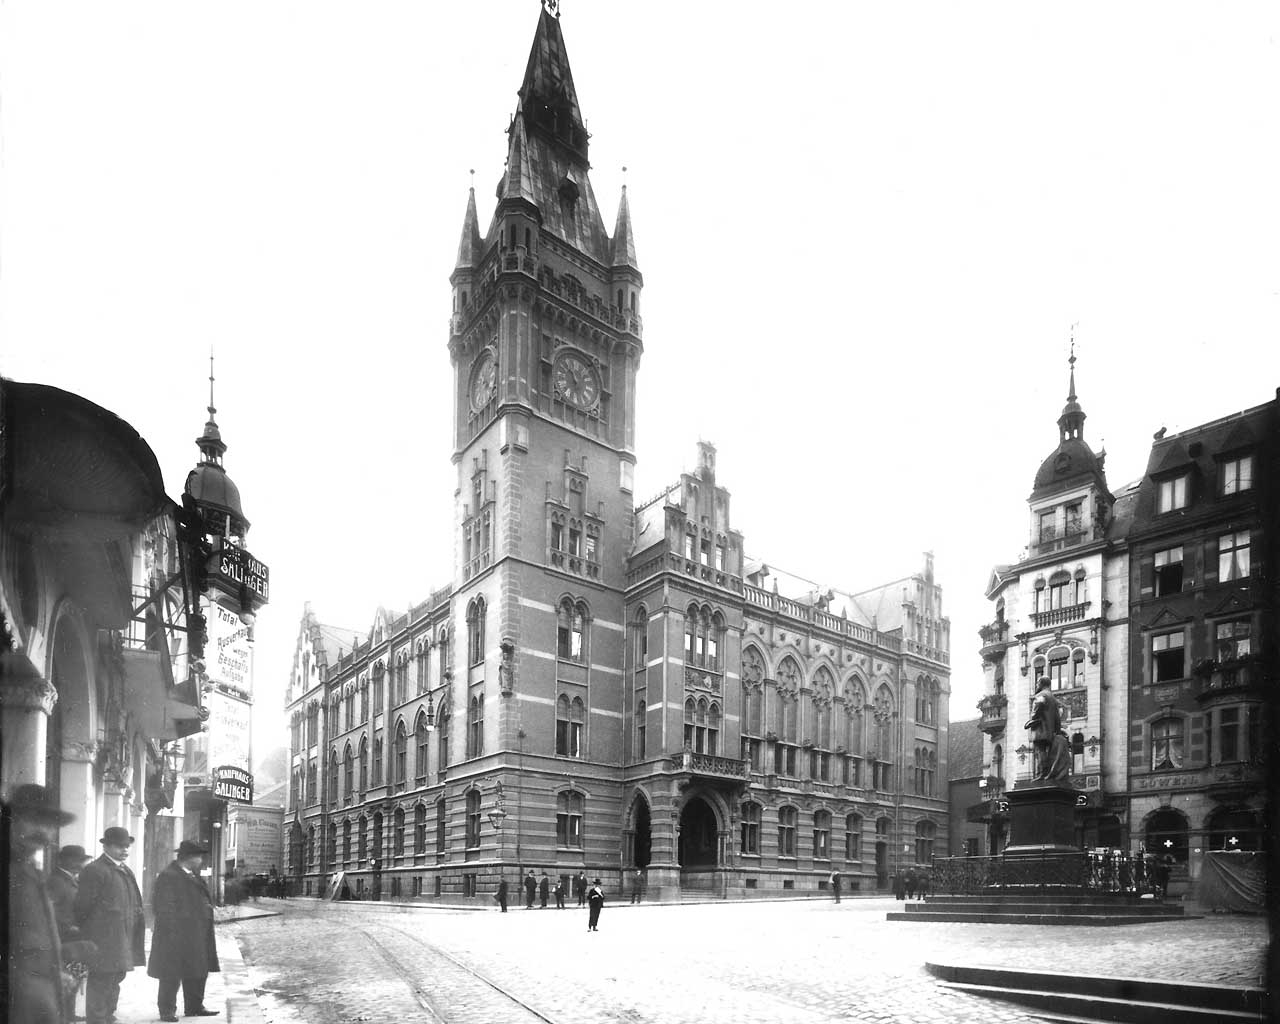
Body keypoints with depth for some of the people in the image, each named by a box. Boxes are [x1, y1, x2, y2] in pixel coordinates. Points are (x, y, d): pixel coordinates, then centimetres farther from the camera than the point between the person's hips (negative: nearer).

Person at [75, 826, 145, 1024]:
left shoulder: (126, 871, 17)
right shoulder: (95, 871, -12)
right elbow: (83, 905, -12)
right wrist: (83, 934, -9)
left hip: (122, 942, 9)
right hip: (103, 942, -9)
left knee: (115, 979, 17)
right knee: (100, 982, -4)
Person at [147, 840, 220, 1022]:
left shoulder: (193, 877, 14)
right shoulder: (168, 877, -15)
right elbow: (164, 908, -19)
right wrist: (172, 934, -22)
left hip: (197, 937, 9)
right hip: (176, 936, -9)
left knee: (198, 972, 14)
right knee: (171, 974, 1)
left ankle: (194, 1007, 24)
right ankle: (167, 1010, 11)